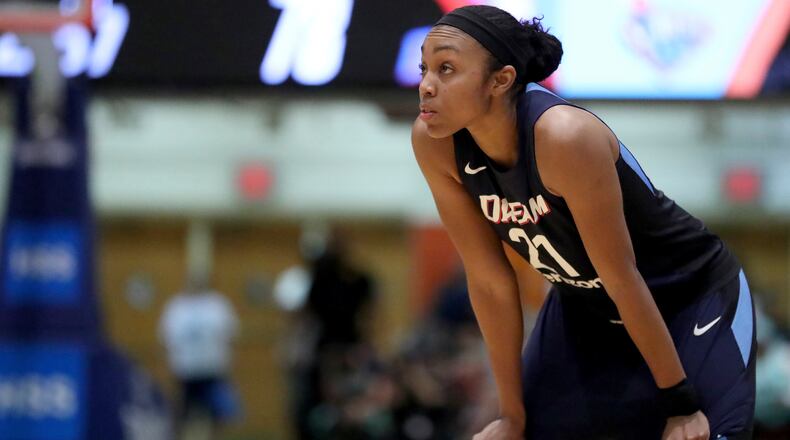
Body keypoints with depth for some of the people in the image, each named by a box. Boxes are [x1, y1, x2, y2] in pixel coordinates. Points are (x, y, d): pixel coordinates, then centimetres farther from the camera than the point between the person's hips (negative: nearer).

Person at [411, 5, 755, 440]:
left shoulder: (564, 137, -36)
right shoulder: (434, 143, -19)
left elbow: (621, 280, -27)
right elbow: (489, 280, -9)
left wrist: (682, 403, -18)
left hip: (694, 298, -5)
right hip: (583, 305, 5)